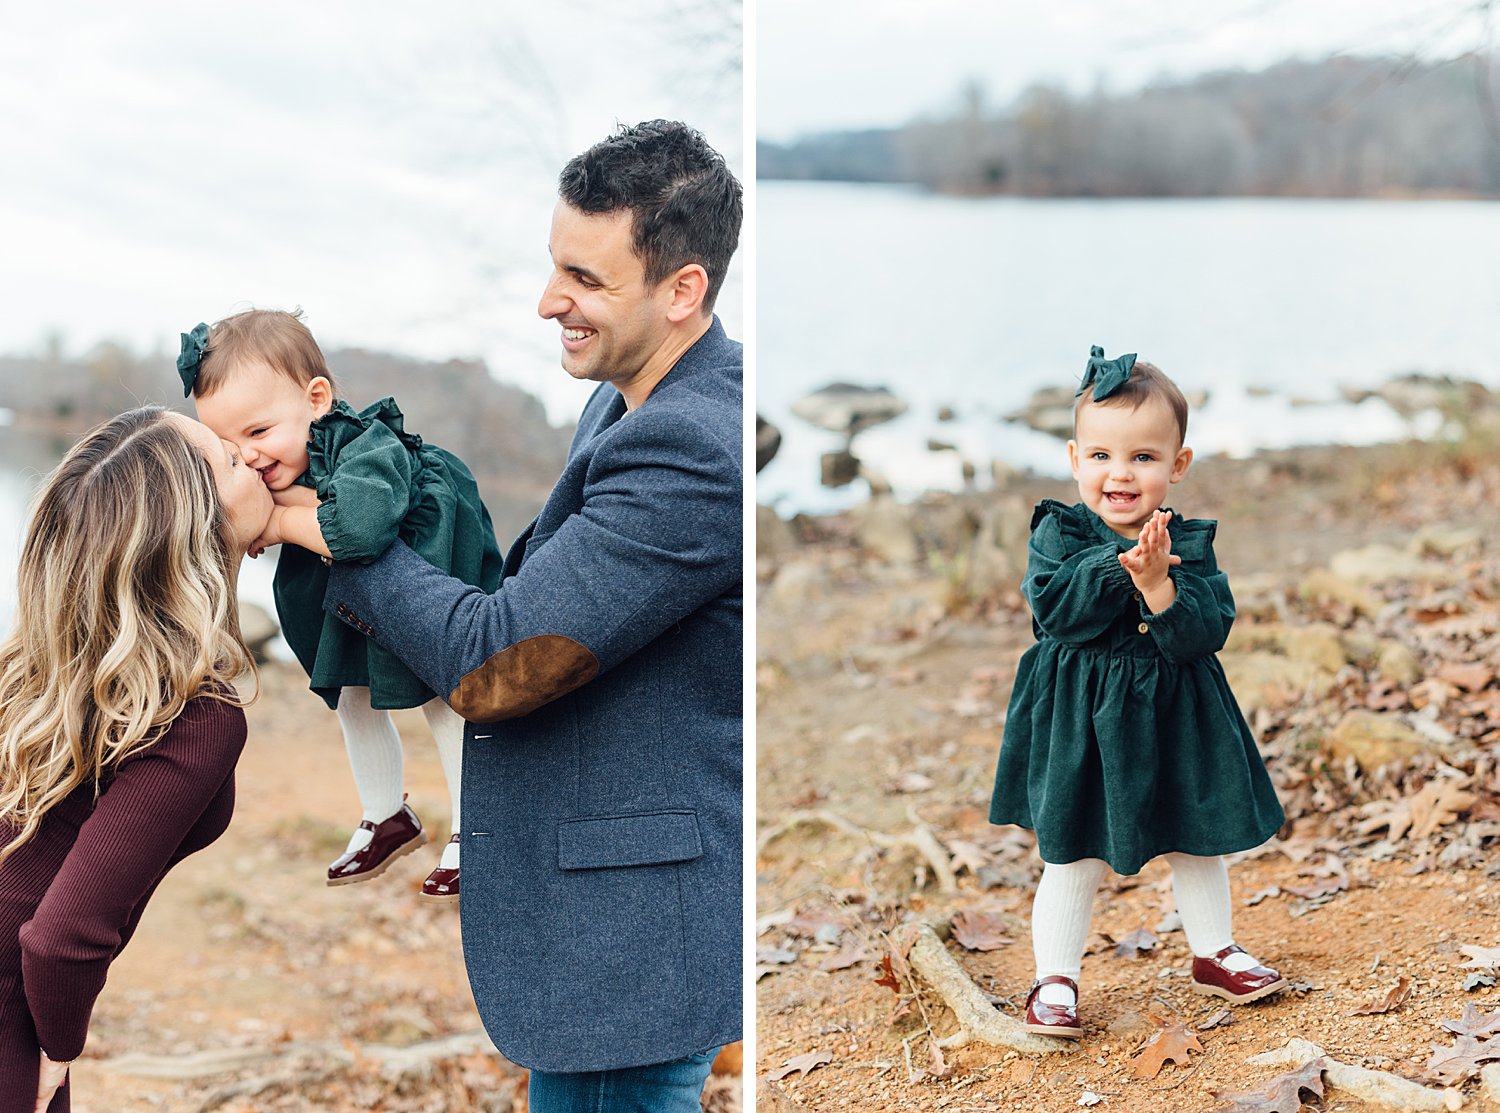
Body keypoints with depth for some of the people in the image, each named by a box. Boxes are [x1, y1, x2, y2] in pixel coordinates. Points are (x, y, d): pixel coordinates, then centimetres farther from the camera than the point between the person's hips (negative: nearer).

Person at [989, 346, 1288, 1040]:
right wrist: (1118, 566, -32)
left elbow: (1206, 632, -14)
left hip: (1173, 717, 3)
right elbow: (1054, 608, -23)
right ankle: (1055, 981, 16)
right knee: (1073, 859, 3)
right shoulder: (1059, 533, -8)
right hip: (1081, 720, -3)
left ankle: (1214, 955, 37)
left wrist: (1159, 585, -30)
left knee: (1198, 847, 18)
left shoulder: (1190, 544, -4)